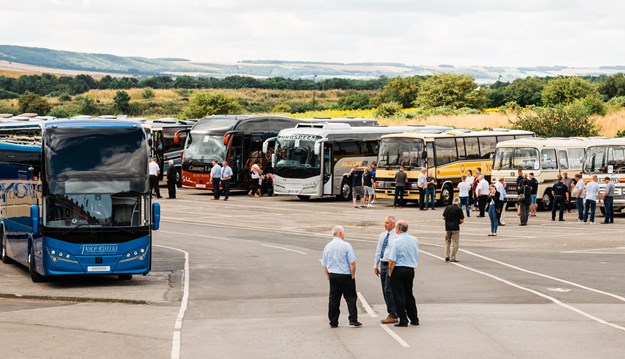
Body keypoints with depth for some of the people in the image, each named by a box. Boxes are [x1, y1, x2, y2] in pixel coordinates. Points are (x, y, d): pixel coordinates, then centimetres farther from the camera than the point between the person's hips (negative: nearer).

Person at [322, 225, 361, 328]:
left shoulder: (327, 246, 7)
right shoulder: (346, 245, -9)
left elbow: (324, 265, 12)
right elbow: (352, 263, -12)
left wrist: (328, 276, 21)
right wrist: (353, 275, -3)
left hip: (332, 276, 5)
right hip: (345, 276, -5)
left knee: (333, 299, 7)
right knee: (350, 297, 1)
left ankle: (333, 322, 7)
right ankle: (353, 319, -6)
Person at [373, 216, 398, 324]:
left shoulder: (397, 236, -11)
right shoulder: (382, 236, 13)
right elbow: (378, 251, 19)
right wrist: (375, 265, 18)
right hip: (383, 264, 8)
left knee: (389, 290, -11)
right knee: (385, 291, 10)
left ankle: (393, 316, -5)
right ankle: (391, 313, 18)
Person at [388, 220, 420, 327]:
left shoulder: (396, 241, -15)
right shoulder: (414, 240, 3)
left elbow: (392, 260, -16)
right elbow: (417, 257, 14)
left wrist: (390, 272, -6)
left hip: (398, 270, -6)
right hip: (411, 270, 6)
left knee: (398, 295, 1)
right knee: (409, 294, 18)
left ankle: (403, 320, 0)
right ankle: (414, 319, 20)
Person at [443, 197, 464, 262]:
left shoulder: (447, 208, 4)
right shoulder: (459, 209, -9)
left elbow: (443, 217, 8)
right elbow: (462, 220, -9)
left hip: (447, 227, 4)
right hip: (455, 228, -4)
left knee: (447, 242, 18)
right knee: (454, 243, 2)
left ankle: (447, 256, 12)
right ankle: (452, 257, 2)